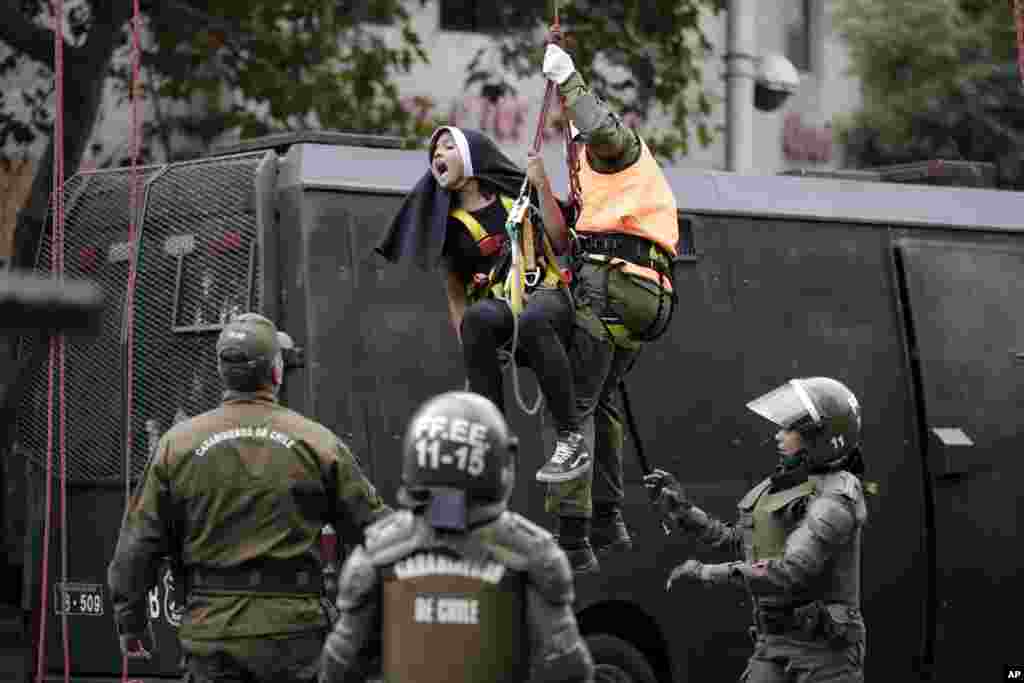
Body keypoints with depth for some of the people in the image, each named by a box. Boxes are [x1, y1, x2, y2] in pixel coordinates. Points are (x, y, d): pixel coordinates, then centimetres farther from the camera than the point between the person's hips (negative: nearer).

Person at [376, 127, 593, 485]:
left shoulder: (514, 192, 9)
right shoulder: (449, 223, 13)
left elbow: (559, 242, 4)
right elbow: (455, 292, 14)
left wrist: (543, 186, -5)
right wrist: (466, 341, -1)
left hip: (545, 296, -2)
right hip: (495, 303, 2)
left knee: (531, 321, -40)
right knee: (478, 318, -37)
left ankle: (571, 438, -34)